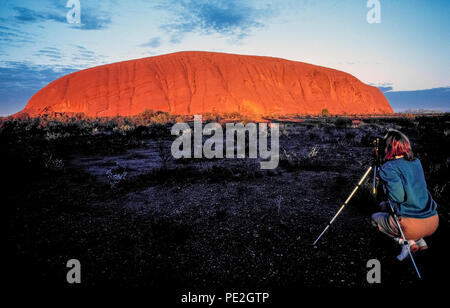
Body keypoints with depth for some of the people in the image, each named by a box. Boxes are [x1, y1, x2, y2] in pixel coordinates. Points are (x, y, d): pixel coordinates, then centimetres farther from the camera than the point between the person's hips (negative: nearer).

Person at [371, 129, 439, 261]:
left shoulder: (389, 168, -13)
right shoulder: (416, 162, 9)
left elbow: (398, 197, -20)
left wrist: (384, 183, -2)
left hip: (413, 226, -7)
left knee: (375, 218, 21)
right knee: (384, 206, 28)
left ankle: (406, 241, 2)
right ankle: (419, 241, 16)